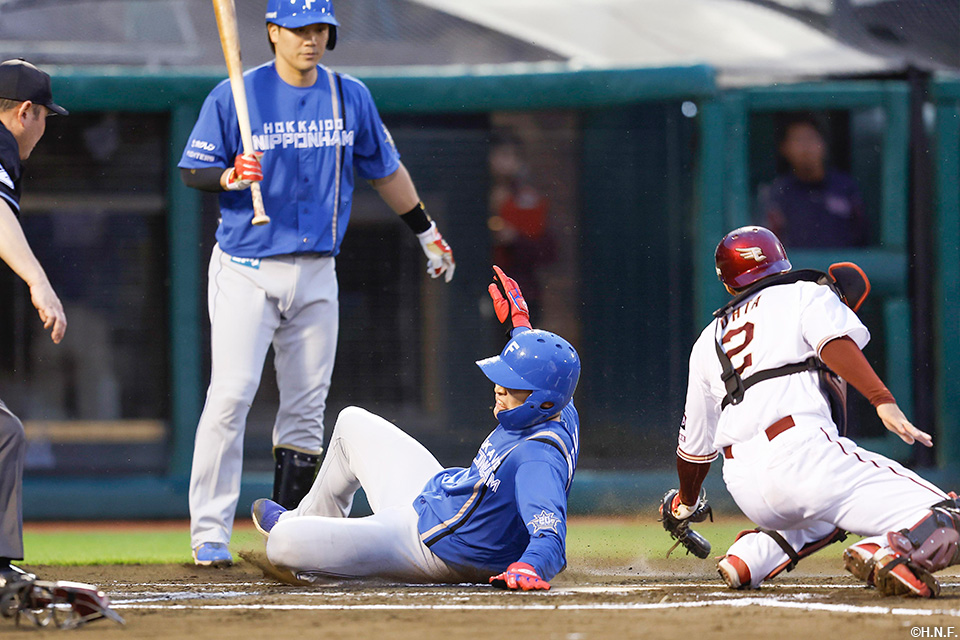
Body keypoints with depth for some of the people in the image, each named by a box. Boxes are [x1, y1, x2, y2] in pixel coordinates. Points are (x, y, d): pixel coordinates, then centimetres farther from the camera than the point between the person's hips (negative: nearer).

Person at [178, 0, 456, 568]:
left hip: (316, 275, 4)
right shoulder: (235, 97, -5)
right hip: (247, 270, -4)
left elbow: (385, 169, 19)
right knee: (231, 394, -15)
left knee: (307, 408, 5)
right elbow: (193, 172, -3)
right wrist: (230, 176, -24)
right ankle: (210, 533, -13)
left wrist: (428, 233, 23)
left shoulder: (351, 98, 7)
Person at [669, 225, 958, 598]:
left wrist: (686, 504, 50)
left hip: (745, 491, 6)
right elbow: (834, 344, -8)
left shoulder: (708, 342, 28)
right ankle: (888, 553, -44)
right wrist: (884, 402, -20)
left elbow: (694, 445, 32)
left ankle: (752, 556, 12)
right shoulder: (805, 295, 15)